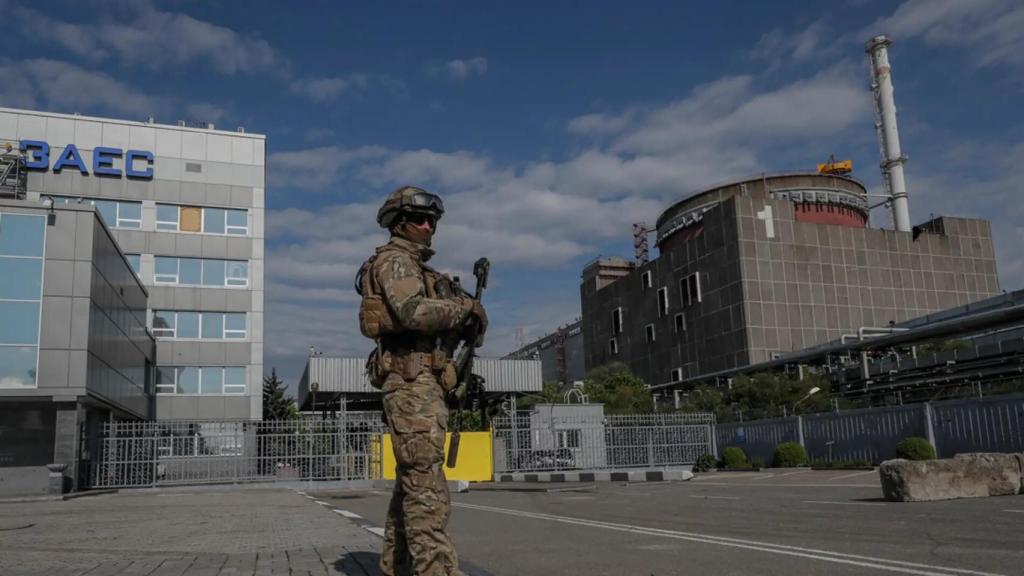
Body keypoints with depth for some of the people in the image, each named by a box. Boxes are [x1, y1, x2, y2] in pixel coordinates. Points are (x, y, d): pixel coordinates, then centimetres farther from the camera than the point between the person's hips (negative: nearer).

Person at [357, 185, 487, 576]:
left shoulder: (413, 266, 26)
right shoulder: (395, 260, -5)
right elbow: (415, 312, -24)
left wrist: (462, 322, 6)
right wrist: (465, 306, -12)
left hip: (420, 381, 10)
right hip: (412, 379, -10)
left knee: (410, 481, 12)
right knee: (426, 482, -16)